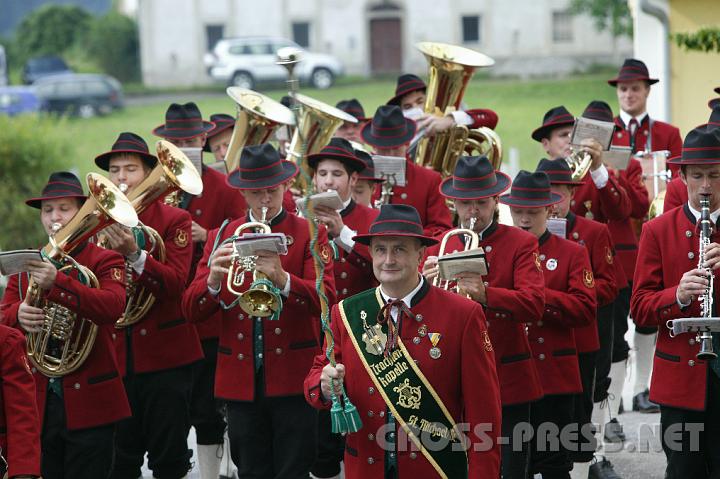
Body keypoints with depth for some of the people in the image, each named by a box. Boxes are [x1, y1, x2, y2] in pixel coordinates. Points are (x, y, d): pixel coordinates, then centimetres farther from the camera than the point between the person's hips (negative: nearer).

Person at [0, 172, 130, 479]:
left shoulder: (104, 261, -1)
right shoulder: (26, 264, 13)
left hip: (87, 404, -4)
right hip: (35, 404, 4)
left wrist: (57, 283, -33)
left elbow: (113, 306, -20)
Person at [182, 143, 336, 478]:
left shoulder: (310, 234, 2)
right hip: (241, 382, 3)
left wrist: (282, 279, -30)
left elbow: (325, 299, -12)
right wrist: (213, 280, -19)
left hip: (293, 378, -3)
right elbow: (191, 310, 2)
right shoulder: (221, 237, 10)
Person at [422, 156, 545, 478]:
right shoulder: (437, 248, 8)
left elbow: (533, 305, -14)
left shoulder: (520, 244, 0)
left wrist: (485, 294, -30)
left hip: (508, 380, -2)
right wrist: (426, 285, -19)